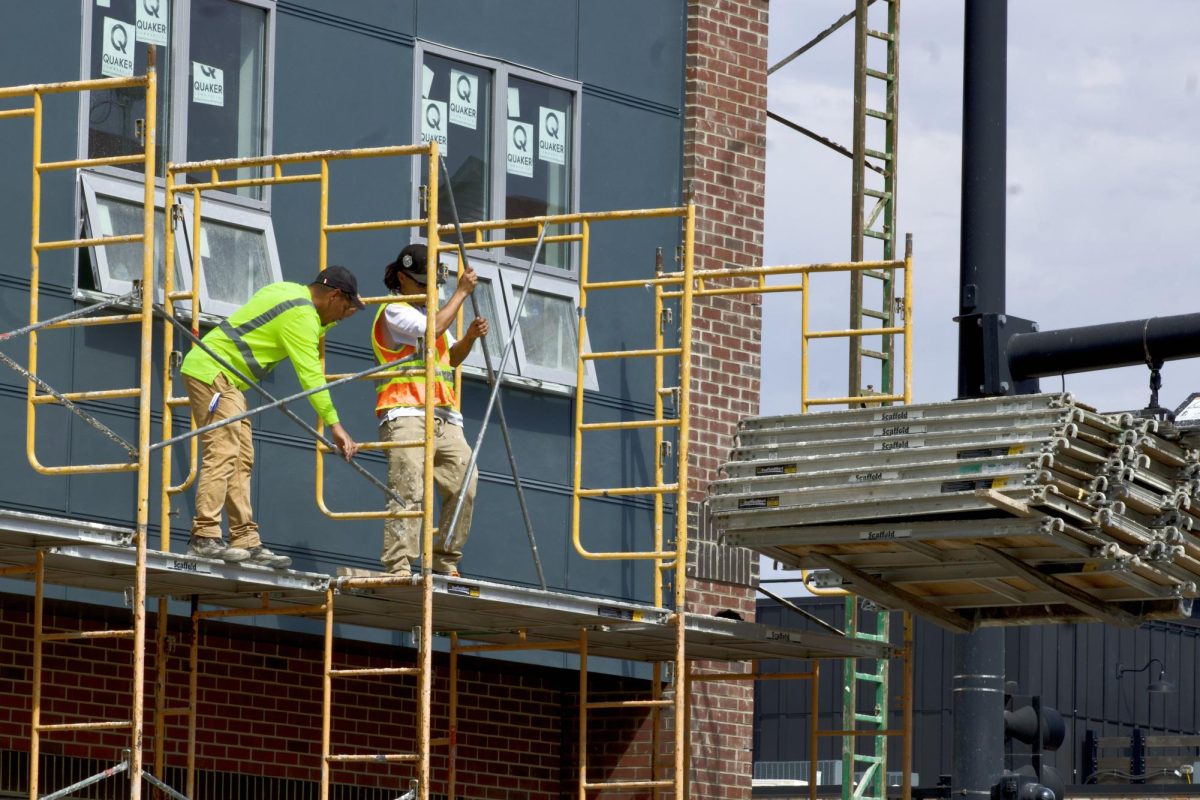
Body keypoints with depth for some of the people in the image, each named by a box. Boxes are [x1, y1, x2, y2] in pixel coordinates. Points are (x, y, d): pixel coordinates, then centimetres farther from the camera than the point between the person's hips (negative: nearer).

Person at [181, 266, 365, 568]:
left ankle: (246, 542, 3)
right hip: (211, 372, -11)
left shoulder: (290, 291, 15)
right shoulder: (301, 316, -15)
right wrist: (335, 425, -16)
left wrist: (334, 319, 33)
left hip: (227, 379, 11)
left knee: (241, 460, 6)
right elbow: (310, 375, -17)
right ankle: (204, 538, -25)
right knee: (222, 453, -18)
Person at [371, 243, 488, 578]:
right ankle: (399, 566, -22)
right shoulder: (394, 311, 1)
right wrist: (461, 292, -7)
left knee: (464, 487, -1)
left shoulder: (429, 311, 28)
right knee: (408, 492, -17)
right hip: (406, 414, -8)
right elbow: (434, 330, -15)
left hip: (444, 418, 8)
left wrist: (470, 337, 11)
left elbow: (451, 358, 31)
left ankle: (445, 560, 8)